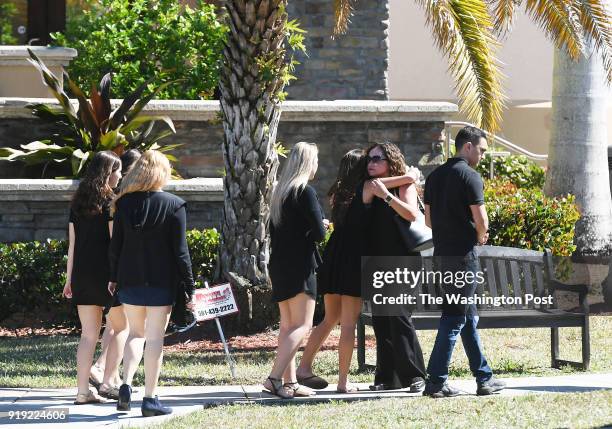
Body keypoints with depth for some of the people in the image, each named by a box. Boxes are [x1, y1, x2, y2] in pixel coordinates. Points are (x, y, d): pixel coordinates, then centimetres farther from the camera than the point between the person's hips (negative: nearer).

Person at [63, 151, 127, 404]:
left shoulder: (78, 203, 10)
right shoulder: (110, 202, -9)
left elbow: (72, 243, 12)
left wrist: (70, 278, 15)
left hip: (81, 273, 6)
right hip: (105, 272, -5)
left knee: (89, 334, 7)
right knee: (121, 327, 11)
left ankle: (83, 391, 1)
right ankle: (107, 383, 3)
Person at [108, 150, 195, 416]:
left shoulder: (124, 204, 0)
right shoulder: (174, 205, -9)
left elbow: (115, 246, 3)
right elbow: (180, 251, -9)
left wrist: (114, 277, 15)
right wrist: (189, 287, -3)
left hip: (130, 281, 3)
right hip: (162, 281, -3)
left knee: (136, 333, 18)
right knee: (155, 337, 2)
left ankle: (126, 385, 1)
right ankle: (150, 399, 2)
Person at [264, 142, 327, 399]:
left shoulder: (280, 191, 12)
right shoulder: (305, 192, -12)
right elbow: (319, 232, -15)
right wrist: (315, 231, 5)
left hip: (280, 264, 8)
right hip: (300, 265, -8)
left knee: (288, 325, 12)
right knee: (302, 325, -8)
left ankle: (290, 381, 11)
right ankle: (275, 377, -19)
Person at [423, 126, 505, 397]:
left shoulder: (435, 176, 13)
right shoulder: (470, 176, -12)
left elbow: (429, 219, 17)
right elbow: (481, 221, -15)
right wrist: (480, 237, 6)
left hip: (441, 252, 8)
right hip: (463, 253, -8)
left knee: (468, 315, 15)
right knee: (454, 317, -5)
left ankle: (484, 377, 19)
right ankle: (436, 382, -7)